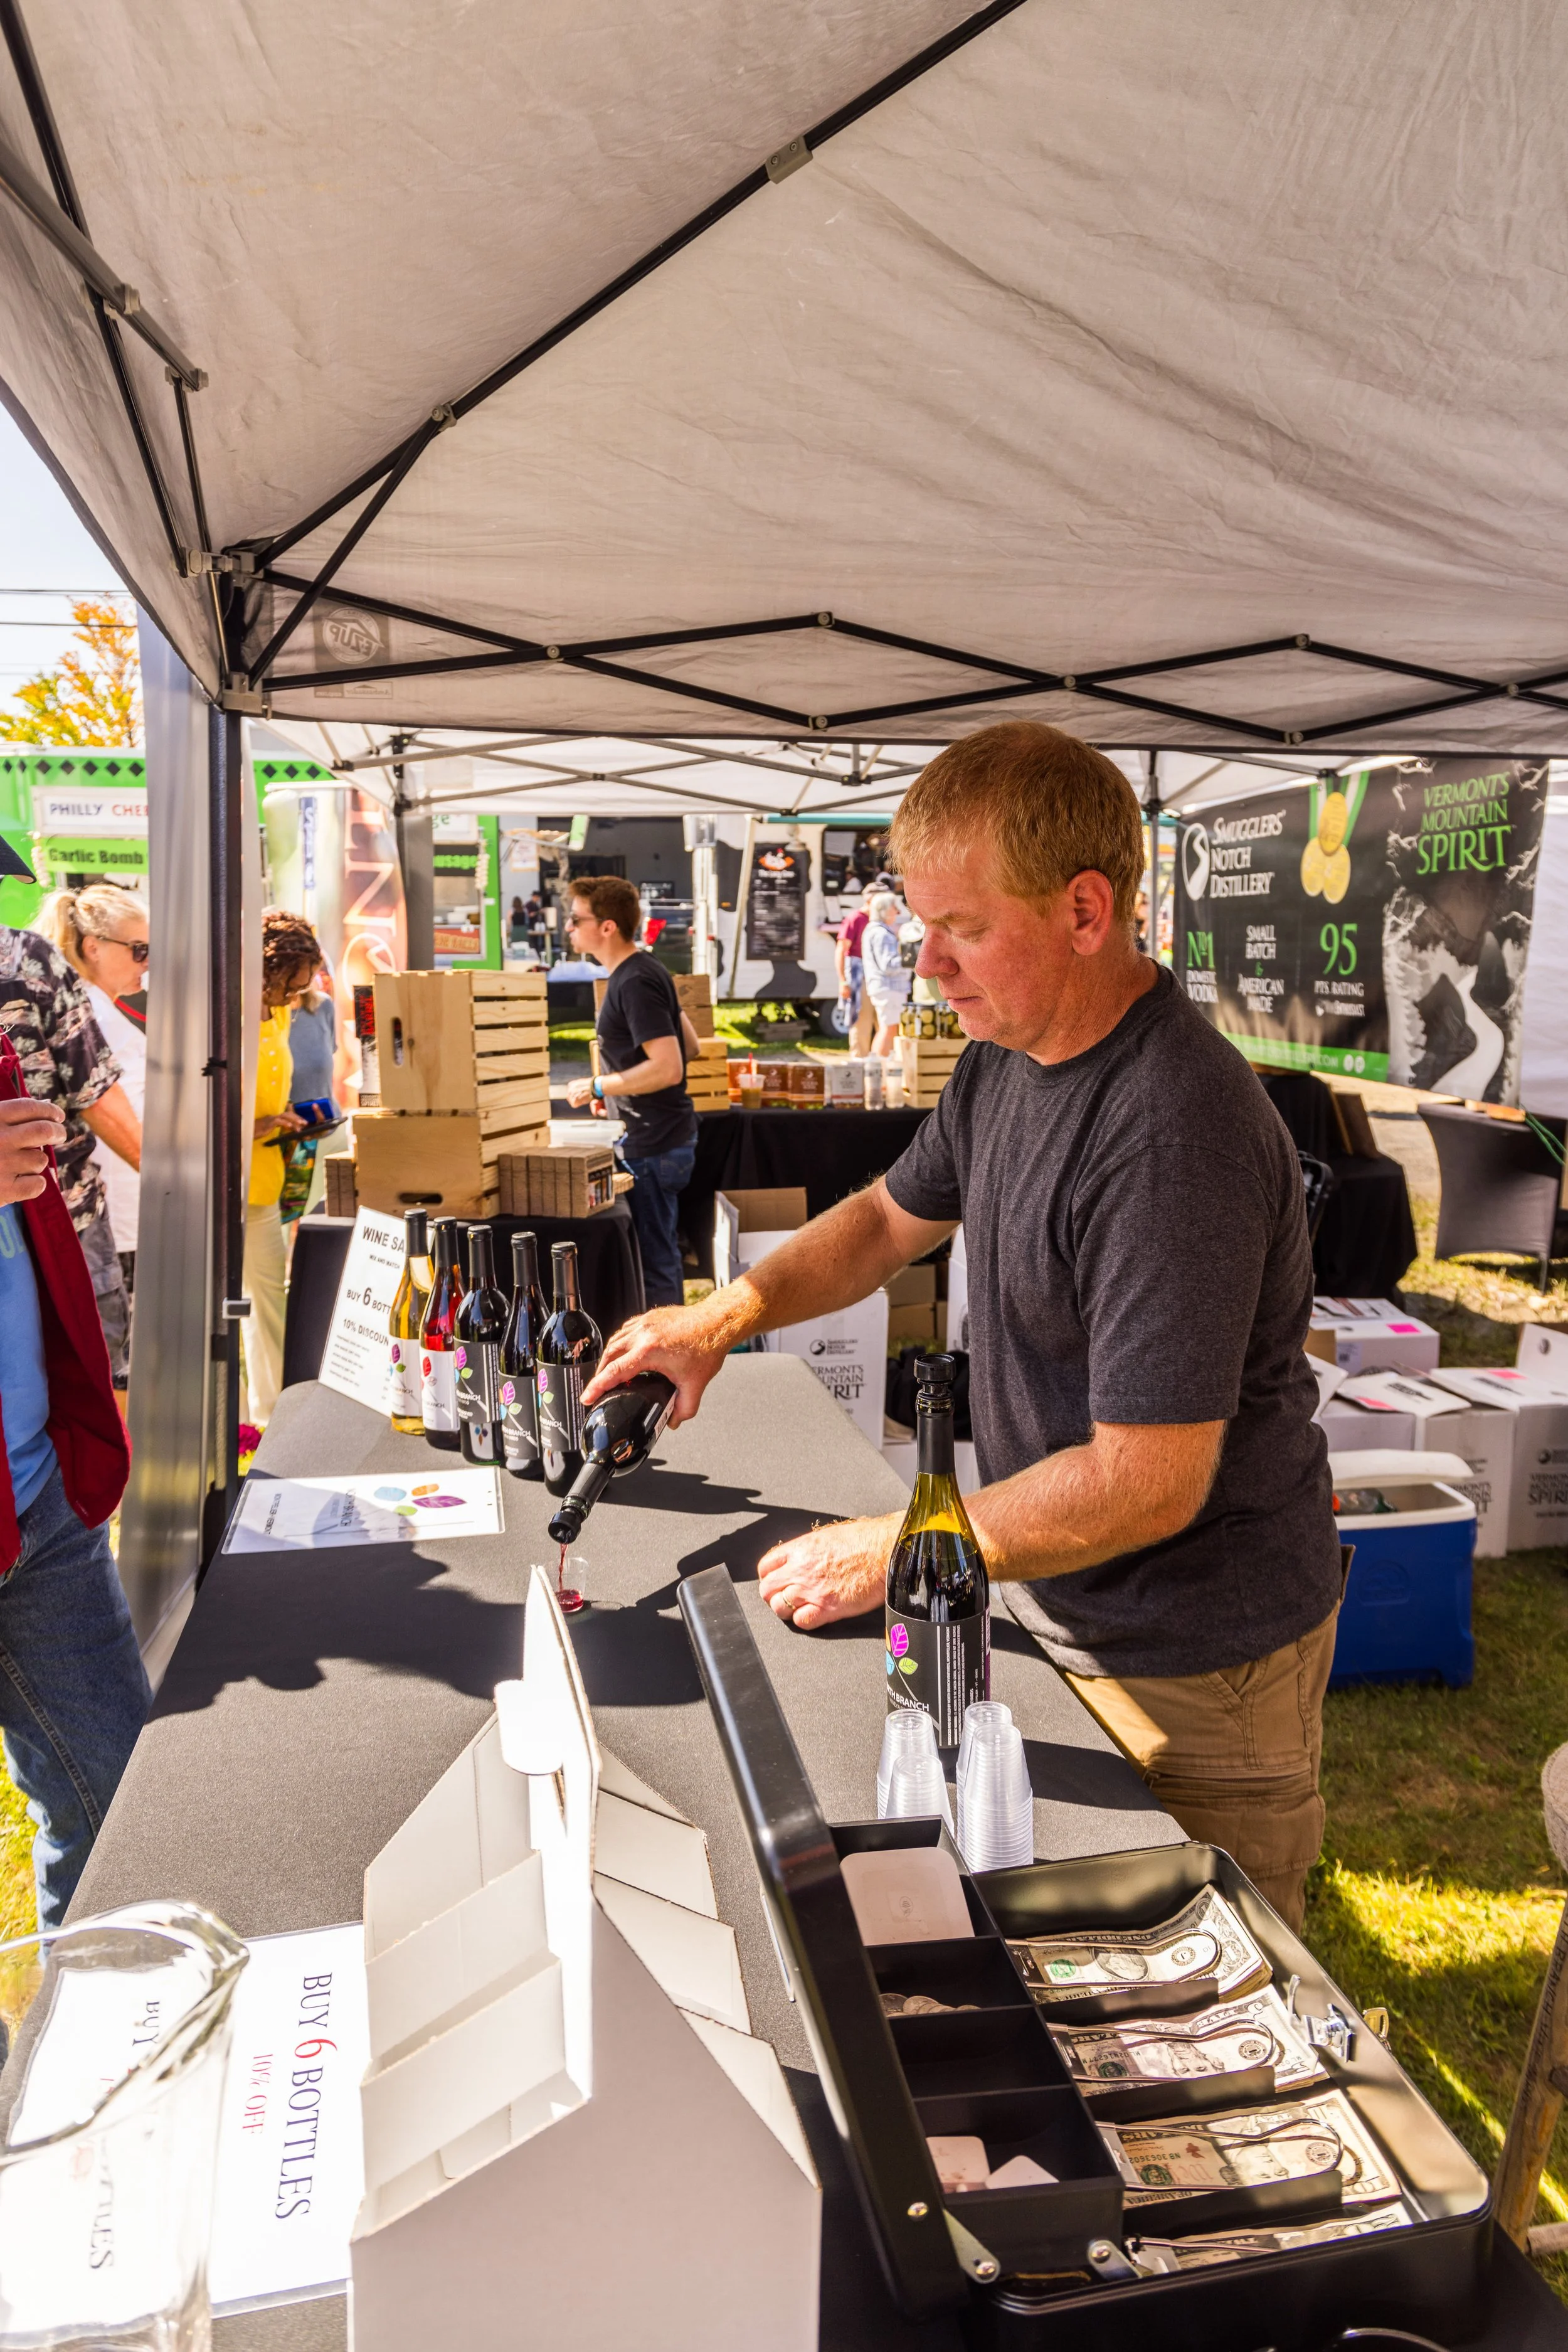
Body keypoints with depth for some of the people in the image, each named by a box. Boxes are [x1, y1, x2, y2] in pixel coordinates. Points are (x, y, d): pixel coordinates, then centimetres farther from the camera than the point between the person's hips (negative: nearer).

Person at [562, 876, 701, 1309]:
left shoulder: (635, 983, -19)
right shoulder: (640, 972, 12)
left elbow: (668, 1068, -26)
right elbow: (689, 1043, 19)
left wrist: (597, 1086, -18)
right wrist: (617, 1086, 15)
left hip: (655, 1144, -11)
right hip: (665, 1136, 11)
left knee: (654, 1257, -3)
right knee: (662, 1250, 19)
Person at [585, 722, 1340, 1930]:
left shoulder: (1174, 1132, -31)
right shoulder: (1008, 1056, -1)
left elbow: (1149, 1482, -30)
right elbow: (896, 1215, 13)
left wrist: (890, 1551, -21)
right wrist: (728, 1312, -3)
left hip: (1194, 1662, -8)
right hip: (1058, 1604, 8)